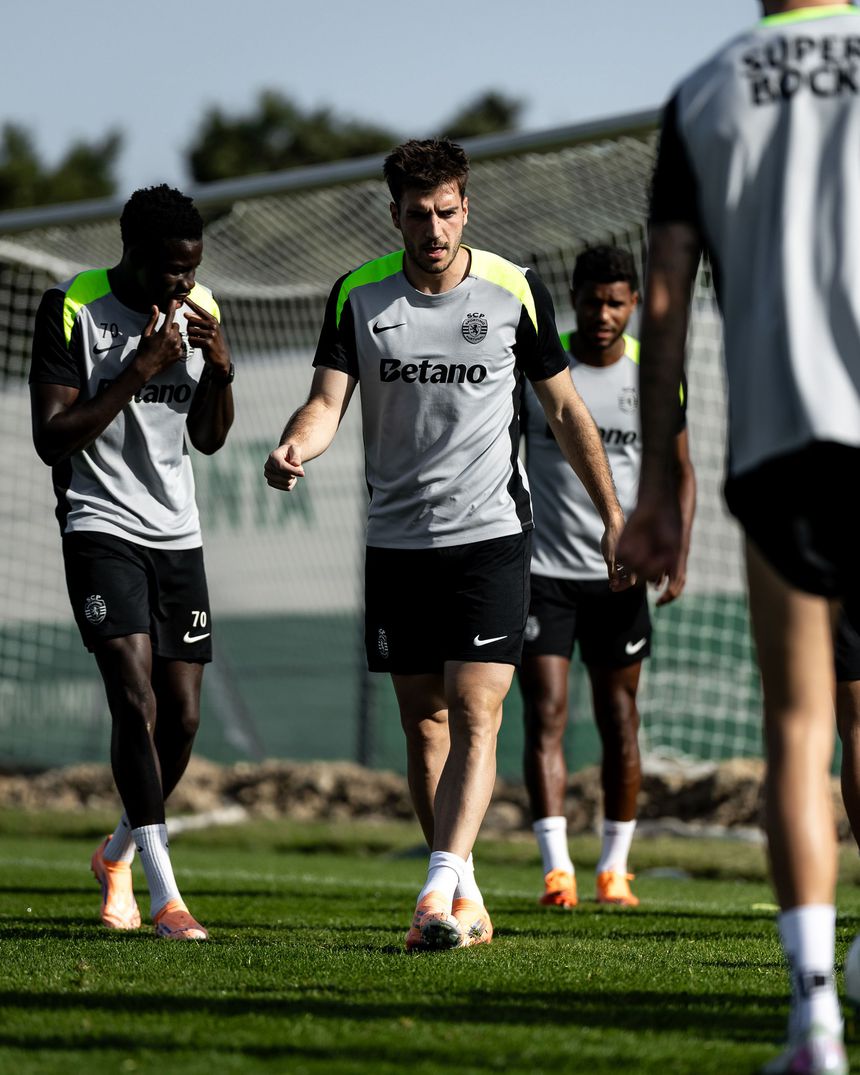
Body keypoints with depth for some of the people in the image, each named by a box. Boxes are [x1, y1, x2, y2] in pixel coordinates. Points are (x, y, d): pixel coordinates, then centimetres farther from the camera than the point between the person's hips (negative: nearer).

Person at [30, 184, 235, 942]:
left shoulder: (198, 309, 6)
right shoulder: (72, 310, -10)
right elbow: (51, 439, -14)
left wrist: (220, 366, -5)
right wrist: (138, 371, -21)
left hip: (177, 532, 5)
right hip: (100, 526, -5)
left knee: (182, 715, 4)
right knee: (136, 701, -18)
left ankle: (120, 854, 30)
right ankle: (165, 894, -20)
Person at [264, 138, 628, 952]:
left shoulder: (515, 293, -1)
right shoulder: (358, 296, 2)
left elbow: (564, 409, 8)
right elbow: (328, 402, -4)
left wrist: (612, 516, 7)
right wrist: (292, 449, -27)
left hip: (490, 534, -2)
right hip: (395, 541, 3)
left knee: (474, 716, -15)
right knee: (424, 725, 6)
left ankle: (441, 889, -24)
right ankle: (466, 901, 16)